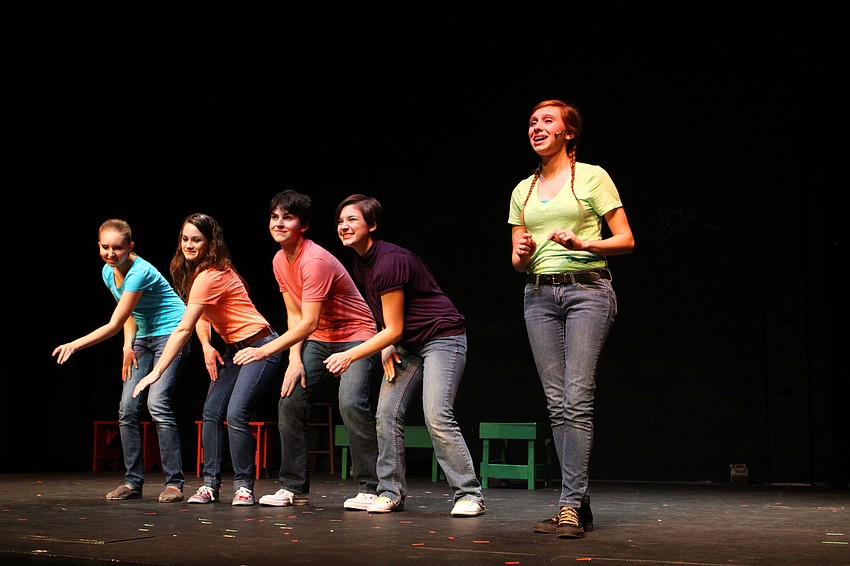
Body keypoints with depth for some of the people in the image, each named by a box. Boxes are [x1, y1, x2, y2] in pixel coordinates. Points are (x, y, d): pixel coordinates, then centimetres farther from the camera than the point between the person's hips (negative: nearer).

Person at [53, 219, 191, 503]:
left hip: (171, 334, -8)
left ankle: (175, 482, -16)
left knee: (157, 402, -21)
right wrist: (128, 345, 0)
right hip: (143, 339, 9)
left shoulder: (139, 272, -23)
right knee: (128, 407, -1)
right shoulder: (108, 272, 4)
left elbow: (114, 325, -24)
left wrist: (74, 345, -28)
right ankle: (133, 482, 7)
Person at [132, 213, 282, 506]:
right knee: (212, 412, 1)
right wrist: (207, 346, -3)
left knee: (235, 414, -18)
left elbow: (183, 330, -24)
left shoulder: (209, 277, -22)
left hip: (260, 346, -10)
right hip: (236, 347, 10)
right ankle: (211, 483, 5)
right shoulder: (197, 272, 8)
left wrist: (156, 372, -24)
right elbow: (201, 316, 17)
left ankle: (244, 485, -6)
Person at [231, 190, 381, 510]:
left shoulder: (315, 261, -25)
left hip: (356, 336, -8)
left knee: (351, 402, -26)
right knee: (290, 401, 0)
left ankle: (369, 488, -17)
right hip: (319, 340, 8)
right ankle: (294, 487, 9)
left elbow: (309, 322, -29)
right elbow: (294, 315, 5)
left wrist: (265, 351, -31)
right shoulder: (280, 261, 2)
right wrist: (295, 358, -8)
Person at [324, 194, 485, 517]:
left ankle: (469, 494, -11)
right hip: (407, 345, 9)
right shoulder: (361, 263, 7)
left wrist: (350, 356, -17)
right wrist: (386, 349, -1)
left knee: (436, 415, -19)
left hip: (442, 337, -9)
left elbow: (393, 330, -20)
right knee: (387, 413, -1)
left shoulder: (389, 261, -23)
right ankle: (391, 492, 7)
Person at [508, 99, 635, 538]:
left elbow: (626, 239, 0)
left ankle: (570, 505, -13)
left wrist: (582, 243, -16)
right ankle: (579, 504, 6)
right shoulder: (523, 190, 17)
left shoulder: (592, 177, 3)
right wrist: (523, 253, -6)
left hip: (587, 290, -5)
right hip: (539, 294, 5)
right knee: (556, 403, 1)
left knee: (577, 398, -14)